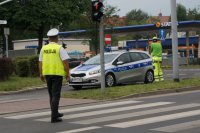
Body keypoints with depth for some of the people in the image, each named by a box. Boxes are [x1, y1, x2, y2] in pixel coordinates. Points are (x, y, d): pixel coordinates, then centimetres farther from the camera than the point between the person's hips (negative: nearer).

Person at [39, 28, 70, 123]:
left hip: (47, 73, 5)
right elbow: (65, 62, -12)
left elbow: (40, 62, 8)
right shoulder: (59, 48, -8)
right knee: (56, 95, -4)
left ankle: (55, 113, 31)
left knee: (51, 95, 18)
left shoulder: (44, 48, 6)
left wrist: (41, 74, 18)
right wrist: (67, 74, -3)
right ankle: (54, 117, -10)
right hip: (57, 73, -5)